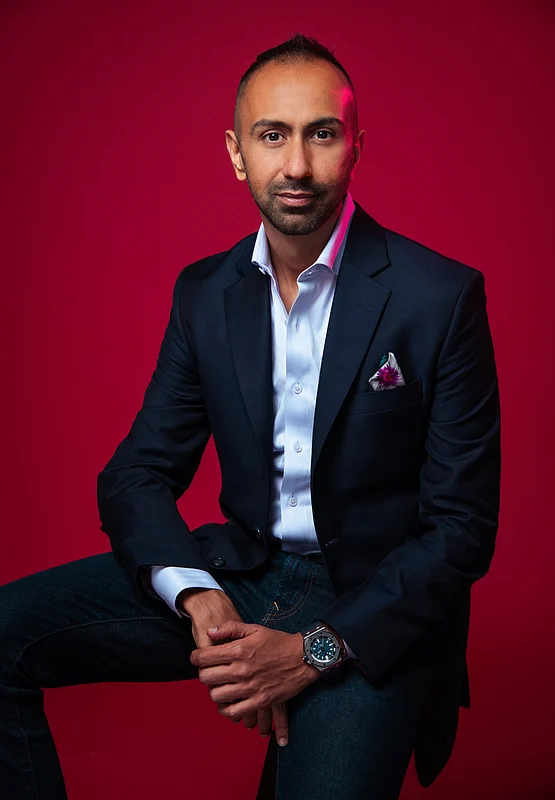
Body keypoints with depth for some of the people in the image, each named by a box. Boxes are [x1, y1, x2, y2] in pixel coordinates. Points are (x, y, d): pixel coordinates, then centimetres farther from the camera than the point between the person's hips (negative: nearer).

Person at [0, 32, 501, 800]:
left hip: (374, 606, -3)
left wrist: (316, 650, -19)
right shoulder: (204, 291, 3)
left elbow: (463, 526, -10)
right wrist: (196, 595, -17)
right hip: (237, 572, 4)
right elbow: (138, 472, 4)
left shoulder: (441, 295, -11)